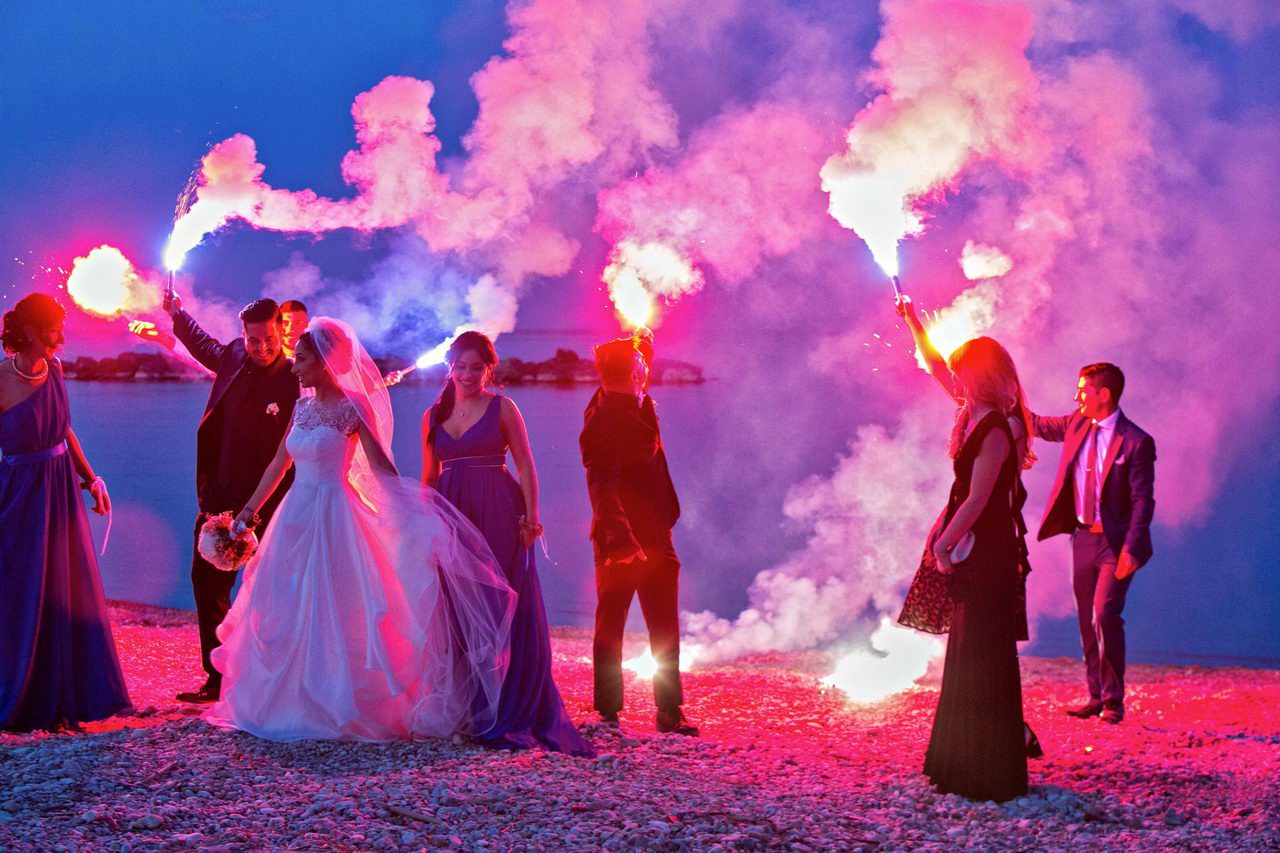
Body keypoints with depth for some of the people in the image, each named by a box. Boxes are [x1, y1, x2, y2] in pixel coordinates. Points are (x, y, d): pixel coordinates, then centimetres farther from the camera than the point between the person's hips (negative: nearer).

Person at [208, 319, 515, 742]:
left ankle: (334, 708, 4)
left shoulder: (352, 407, -8)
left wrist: (411, 511, -21)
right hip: (296, 517, 7)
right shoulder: (303, 407, 11)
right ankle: (289, 703, 20)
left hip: (333, 517, -7)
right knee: (285, 616, 10)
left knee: (328, 612, -5)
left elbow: (380, 466, -11)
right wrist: (249, 511, 19)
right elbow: (279, 464, 18)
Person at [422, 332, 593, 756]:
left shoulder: (502, 408, 1)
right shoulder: (434, 416, 12)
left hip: (498, 515, -4)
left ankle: (513, 712, 3)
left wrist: (530, 516, -11)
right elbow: (430, 476, 16)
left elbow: (526, 466, -2)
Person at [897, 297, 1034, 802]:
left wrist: (944, 544, -16)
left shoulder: (996, 430, -18)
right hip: (974, 548, 9)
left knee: (983, 657, -6)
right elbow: (935, 367, 20)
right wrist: (912, 320, 23)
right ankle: (981, 752, 26)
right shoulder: (976, 415, 8)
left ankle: (992, 771, -1)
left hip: (987, 553, -9)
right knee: (970, 655, 16)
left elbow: (977, 499, -21)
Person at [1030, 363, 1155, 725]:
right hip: (1083, 537, 7)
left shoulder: (1136, 442, -13)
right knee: (1087, 620, 9)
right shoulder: (1077, 424, 5)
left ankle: (1113, 701, -3)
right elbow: (1040, 426, 23)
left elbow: (1143, 501, -14)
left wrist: (1131, 549, -21)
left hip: (1115, 543, -7)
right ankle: (1096, 696, 18)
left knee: (1105, 615, -16)